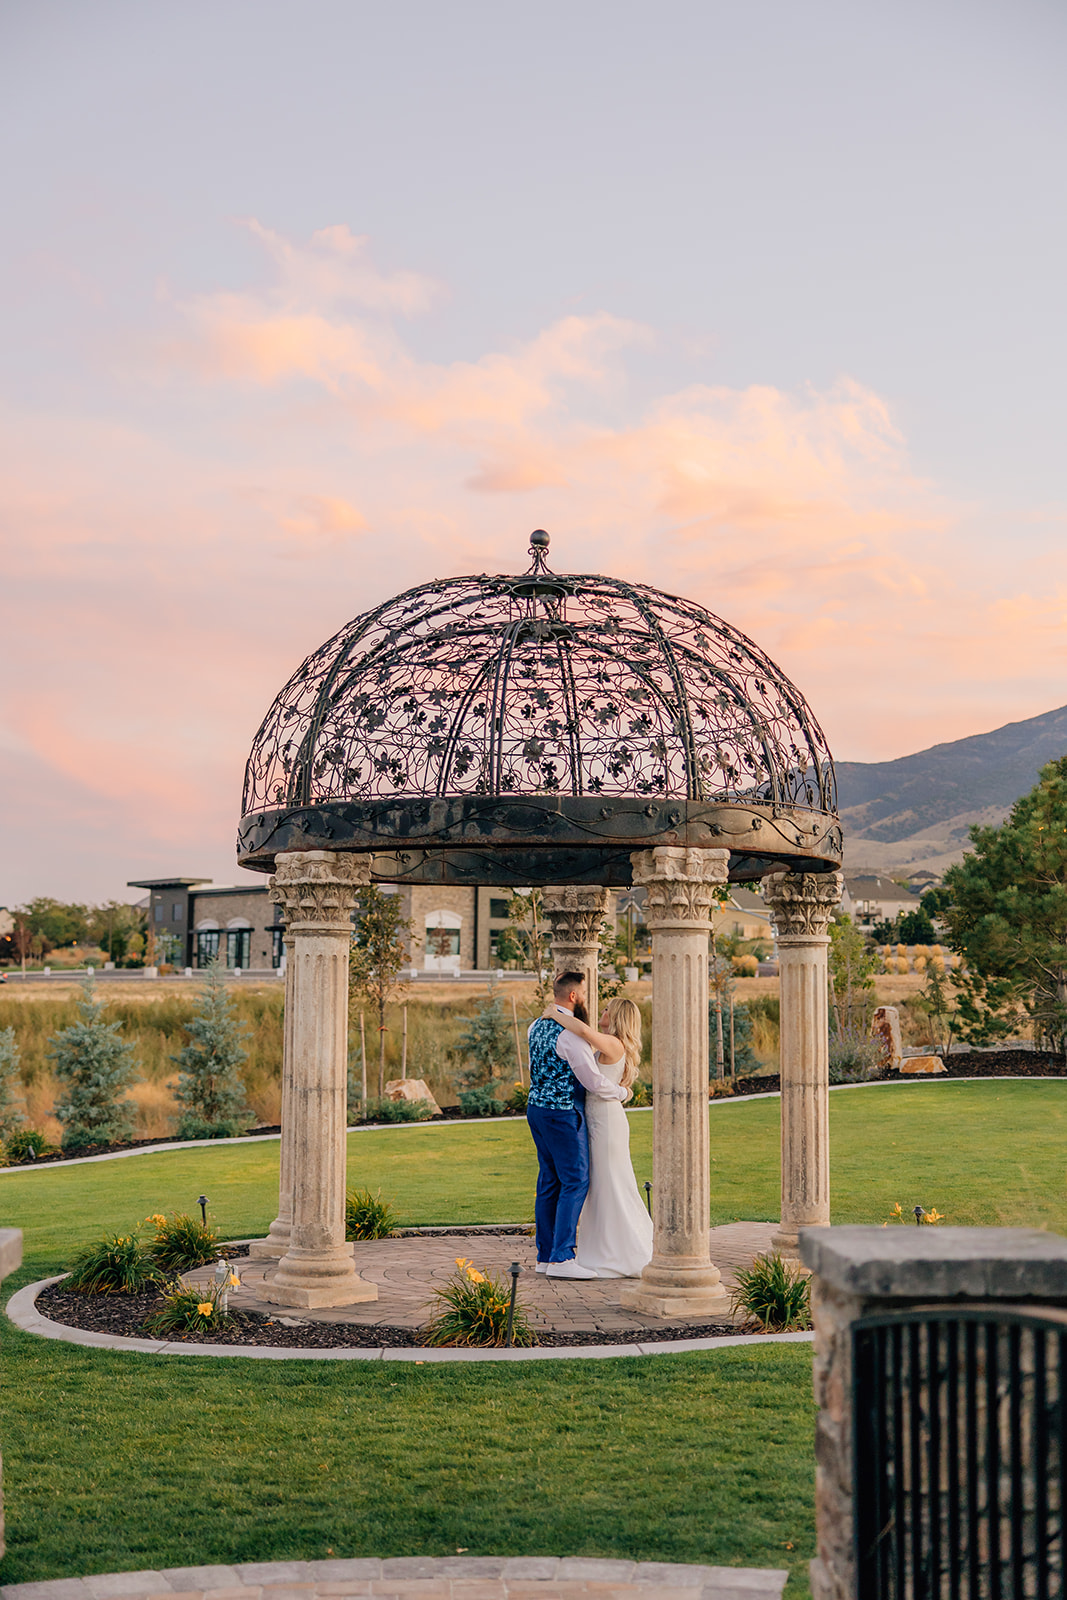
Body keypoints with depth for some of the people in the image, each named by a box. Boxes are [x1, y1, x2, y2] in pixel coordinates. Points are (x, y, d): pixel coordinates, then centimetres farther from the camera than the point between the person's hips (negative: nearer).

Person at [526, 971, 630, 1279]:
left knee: (549, 1182, 12)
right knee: (575, 1182, -6)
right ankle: (561, 1259, -9)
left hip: (537, 1107, 9)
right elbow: (594, 1082, -18)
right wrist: (623, 1092, -1)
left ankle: (545, 1255, 16)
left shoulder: (537, 1026, 9)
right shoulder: (570, 1034, -19)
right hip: (563, 1114, -9)